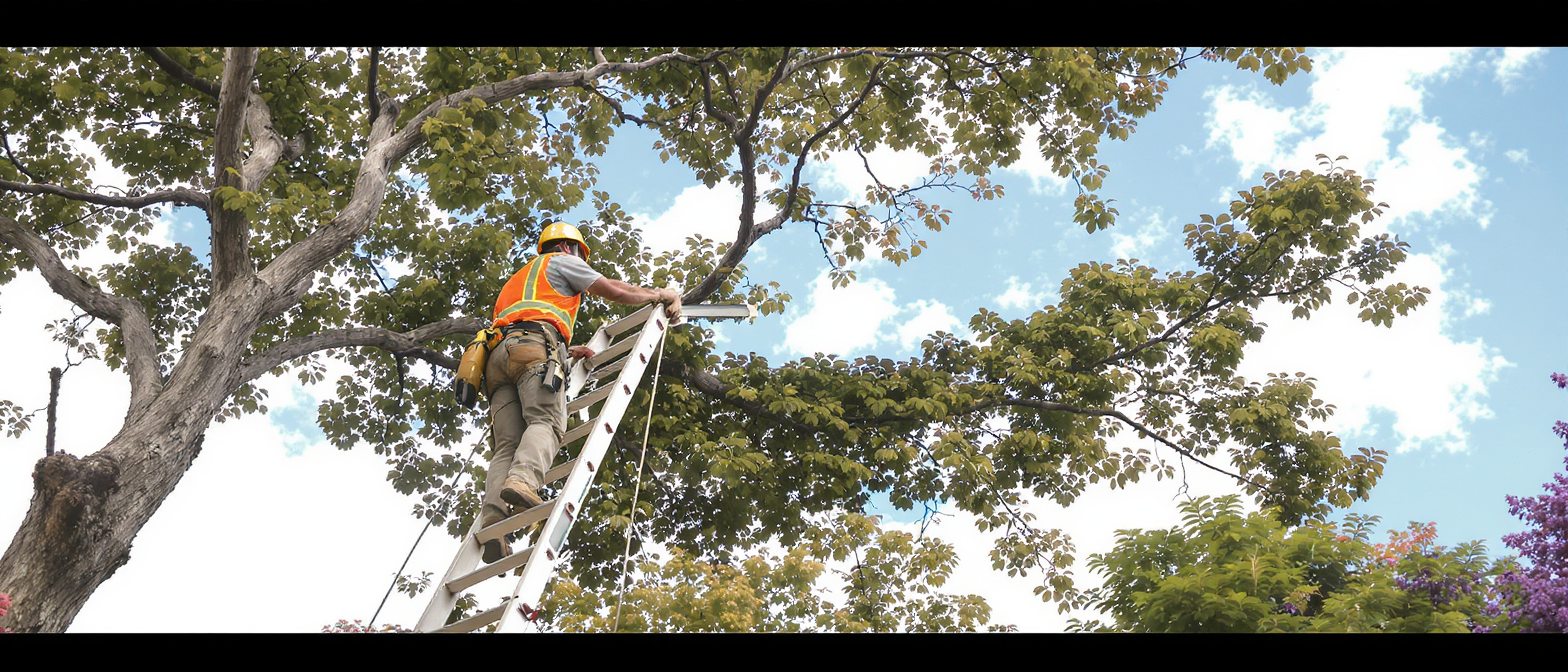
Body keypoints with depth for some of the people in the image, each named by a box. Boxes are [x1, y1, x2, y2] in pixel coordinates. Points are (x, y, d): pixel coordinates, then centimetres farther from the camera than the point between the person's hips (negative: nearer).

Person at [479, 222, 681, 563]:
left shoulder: (521, 277, 45)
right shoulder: (560, 261, 22)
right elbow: (616, 292, 15)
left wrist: (567, 352, 38)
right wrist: (659, 294, 28)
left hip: (499, 354, 7)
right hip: (534, 345, -6)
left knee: (508, 444, -10)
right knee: (546, 421, -23)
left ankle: (491, 518, -31)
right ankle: (522, 480, -51)